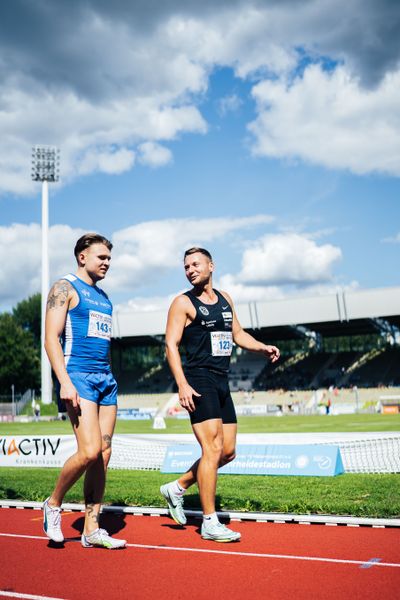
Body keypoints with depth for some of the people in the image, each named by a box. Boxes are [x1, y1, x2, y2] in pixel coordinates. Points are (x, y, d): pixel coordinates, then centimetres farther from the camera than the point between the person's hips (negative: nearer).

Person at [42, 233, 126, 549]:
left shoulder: (104, 297, 21)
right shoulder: (65, 288, -1)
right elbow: (51, 338, -10)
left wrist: (108, 379, 18)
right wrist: (65, 381, -20)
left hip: (106, 379, 8)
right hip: (78, 375, -7)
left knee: (104, 455, 3)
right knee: (90, 451, -17)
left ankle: (91, 530, 9)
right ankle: (54, 503, 8)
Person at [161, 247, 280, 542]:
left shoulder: (225, 299, 17)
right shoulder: (183, 303, -3)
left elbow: (237, 333, 25)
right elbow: (171, 344, -9)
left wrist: (263, 347, 7)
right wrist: (182, 384, -19)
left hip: (221, 382, 8)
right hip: (198, 382, -7)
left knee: (228, 452, 8)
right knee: (213, 449, -12)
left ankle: (178, 488, 25)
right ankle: (210, 523, -2)